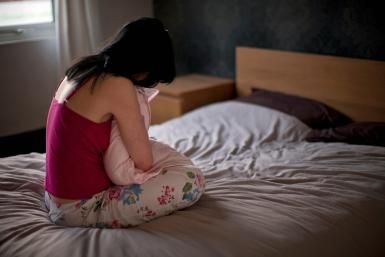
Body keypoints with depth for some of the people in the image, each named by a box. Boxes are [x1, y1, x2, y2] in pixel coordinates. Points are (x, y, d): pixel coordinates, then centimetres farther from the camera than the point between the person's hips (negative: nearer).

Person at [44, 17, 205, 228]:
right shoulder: (119, 86, -22)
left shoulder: (82, 70, 4)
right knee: (193, 180, -6)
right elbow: (144, 162, -15)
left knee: (158, 149, 24)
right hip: (81, 210, -9)